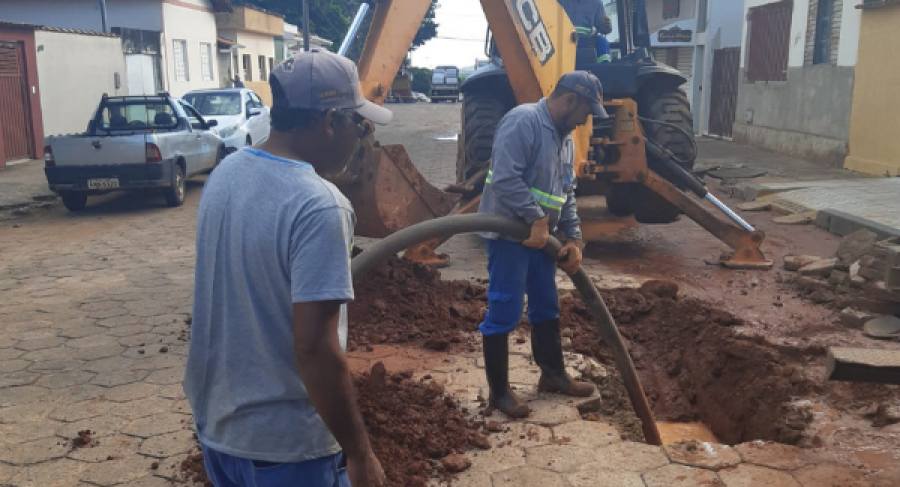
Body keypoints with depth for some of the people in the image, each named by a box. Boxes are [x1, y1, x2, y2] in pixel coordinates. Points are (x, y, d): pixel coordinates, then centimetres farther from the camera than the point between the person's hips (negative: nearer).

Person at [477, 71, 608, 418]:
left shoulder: (565, 137, 13)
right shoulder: (523, 121, -17)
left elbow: (567, 194, 17)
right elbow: (505, 178, -27)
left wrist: (573, 238, 7)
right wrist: (536, 220, -26)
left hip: (541, 236, 10)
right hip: (509, 232, -10)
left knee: (546, 308, 18)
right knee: (504, 313, -2)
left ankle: (553, 375, 34)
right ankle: (499, 391, 10)